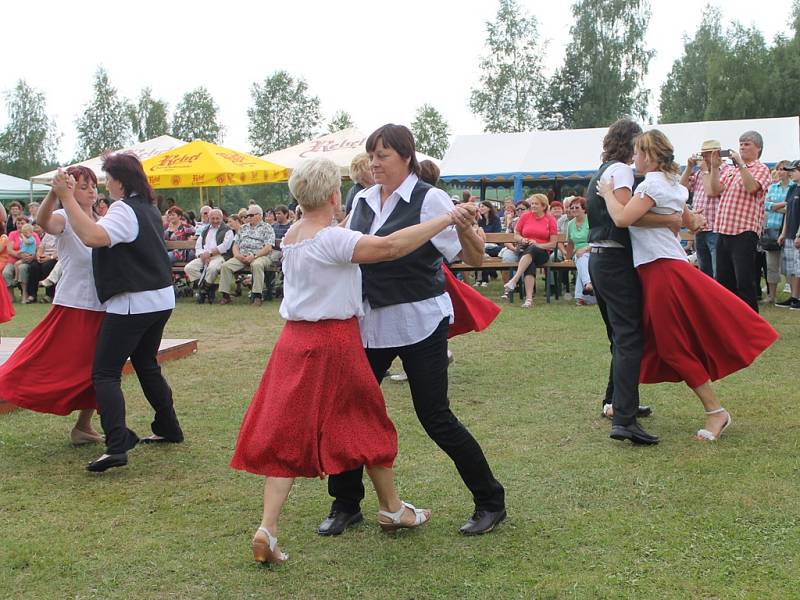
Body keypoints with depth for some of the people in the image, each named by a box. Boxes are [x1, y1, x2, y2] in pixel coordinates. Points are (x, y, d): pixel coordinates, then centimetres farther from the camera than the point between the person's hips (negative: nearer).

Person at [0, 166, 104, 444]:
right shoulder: (63, 218, -8)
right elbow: (43, 220, -34)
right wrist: (54, 193, -50)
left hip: (100, 308, 7)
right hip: (72, 307, -7)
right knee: (43, 365, -7)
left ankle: (83, 426, 23)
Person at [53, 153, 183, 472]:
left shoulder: (124, 210, -15)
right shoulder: (148, 208, 14)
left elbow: (92, 237, -33)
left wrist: (67, 197, -29)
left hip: (133, 303, -9)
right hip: (161, 299, 9)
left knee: (105, 372, -7)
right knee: (146, 364, 23)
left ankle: (117, 445, -18)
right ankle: (168, 429, 30)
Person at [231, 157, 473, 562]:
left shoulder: (292, 235, 8)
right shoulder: (331, 239, -18)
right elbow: (390, 247, -29)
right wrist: (446, 219, -25)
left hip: (296, 340, 7)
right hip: (333, 342, -7)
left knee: (287, 433, 6)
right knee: (366, 424, 12)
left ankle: (267, 529, -4)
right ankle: (392, 509, 29)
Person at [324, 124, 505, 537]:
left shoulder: (429, 200, -10)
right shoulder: (362, 201, 8)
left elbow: (475, 259, -13)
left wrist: (464, 227, -32)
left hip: (419, 321, -6)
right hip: (370, 322, 6)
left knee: (435, 417, -3)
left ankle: (491, 502, 15)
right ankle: (345, 504, 24)